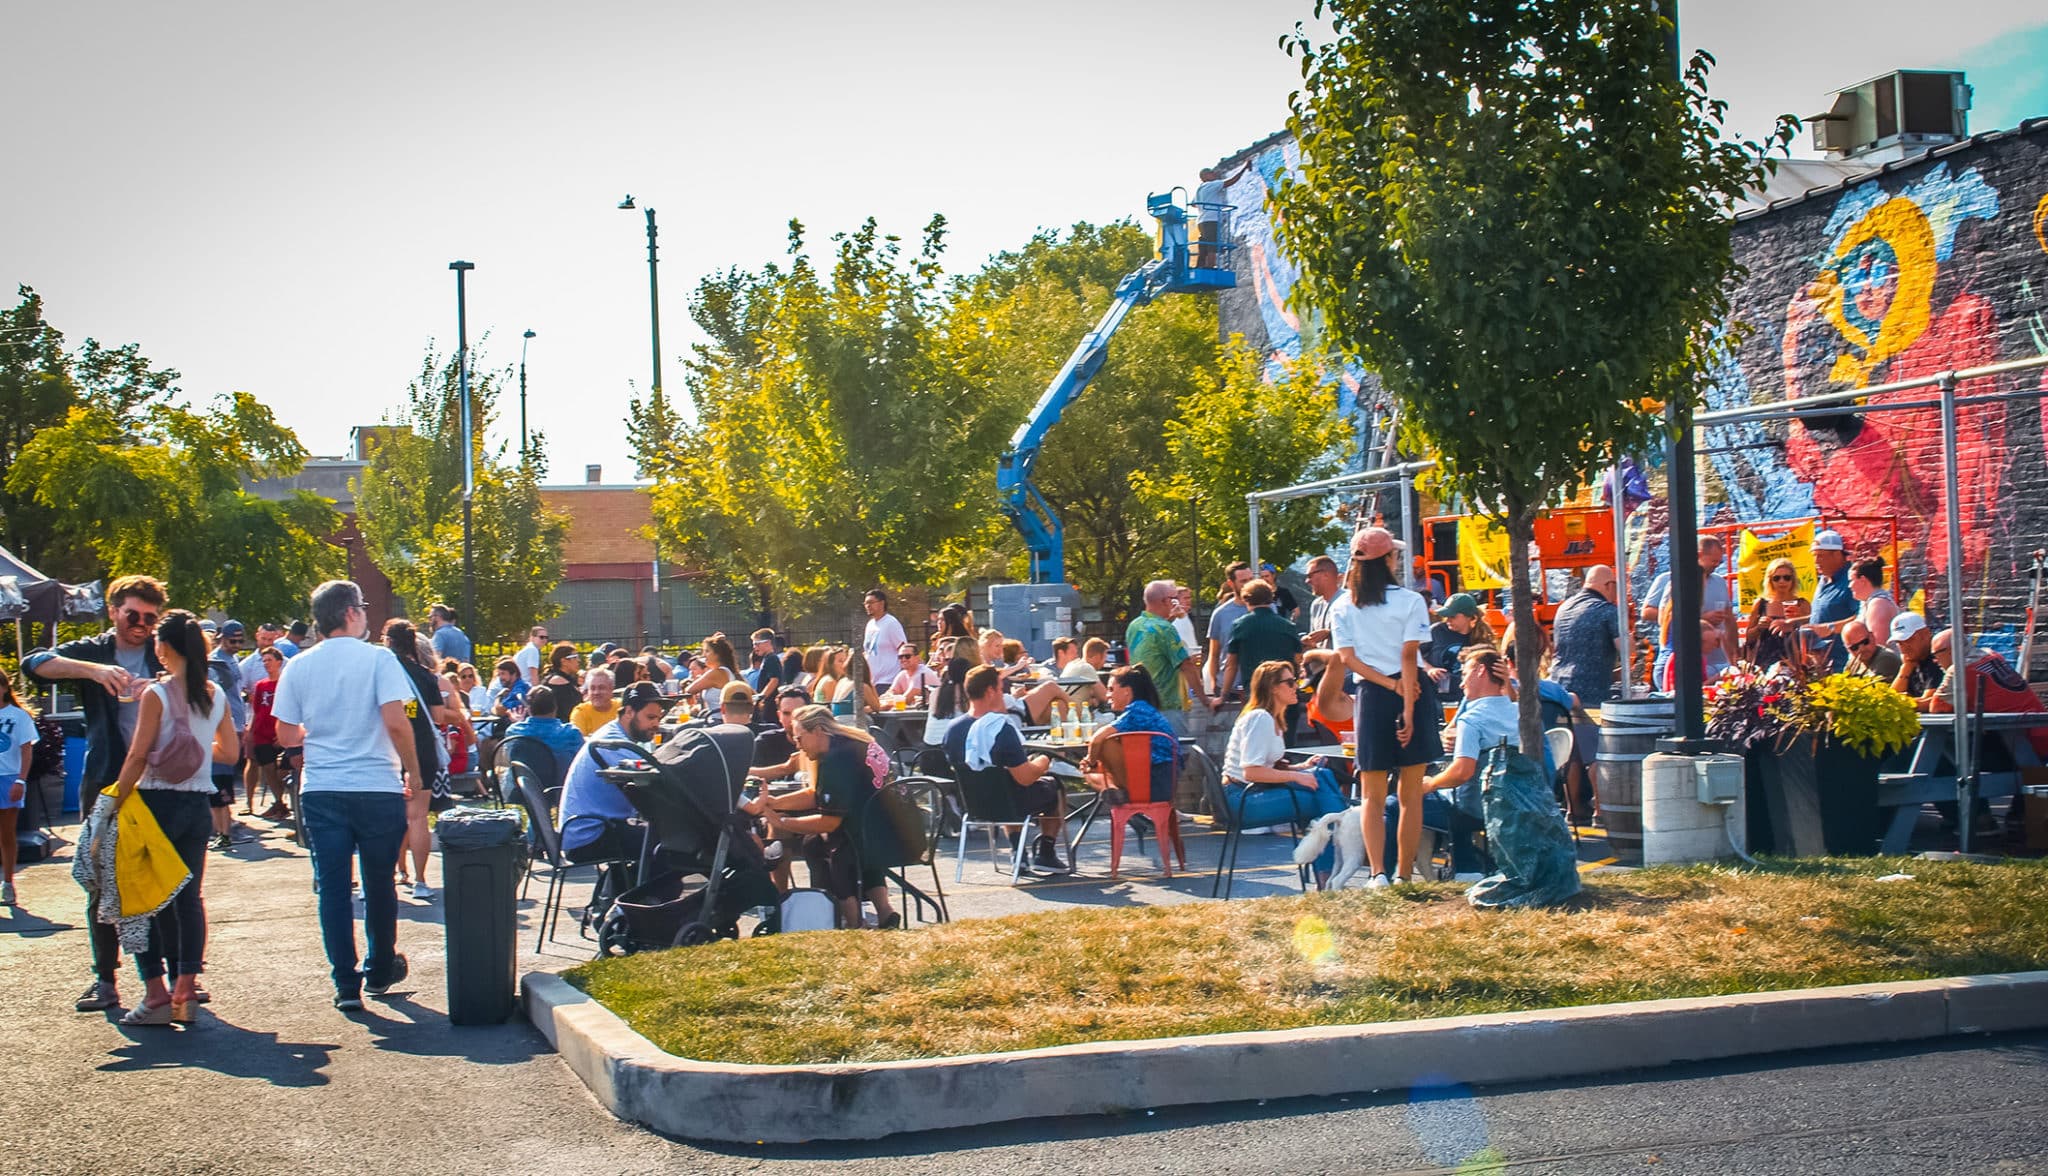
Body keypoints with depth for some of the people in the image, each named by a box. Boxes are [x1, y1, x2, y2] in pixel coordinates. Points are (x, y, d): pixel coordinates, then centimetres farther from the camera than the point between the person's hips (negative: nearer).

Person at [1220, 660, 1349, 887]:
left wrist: (1303, 768, 6)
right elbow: (1251, 772, -22)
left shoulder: (1273, 720, 18)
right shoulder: (1259, 719, -14)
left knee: (1322, 775, -6)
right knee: (1322, 803, -16)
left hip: (1256, 792, 10)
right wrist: (1296, 776, -19)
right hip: (1241, 798, -10)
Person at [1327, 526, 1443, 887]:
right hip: (1413, 693, -2)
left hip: (1371, 695, 2)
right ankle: (1405, 874, 7)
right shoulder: (1410, 601, -6)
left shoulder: (1342, 607, 4)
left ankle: (1378, 872, -8)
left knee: (1372, 795, 6)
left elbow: (1348, 658, -4)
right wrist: (1408, 709, -14)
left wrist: (1392, 685, -6)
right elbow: (1409, 657, -12)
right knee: (1411, 793, 6)